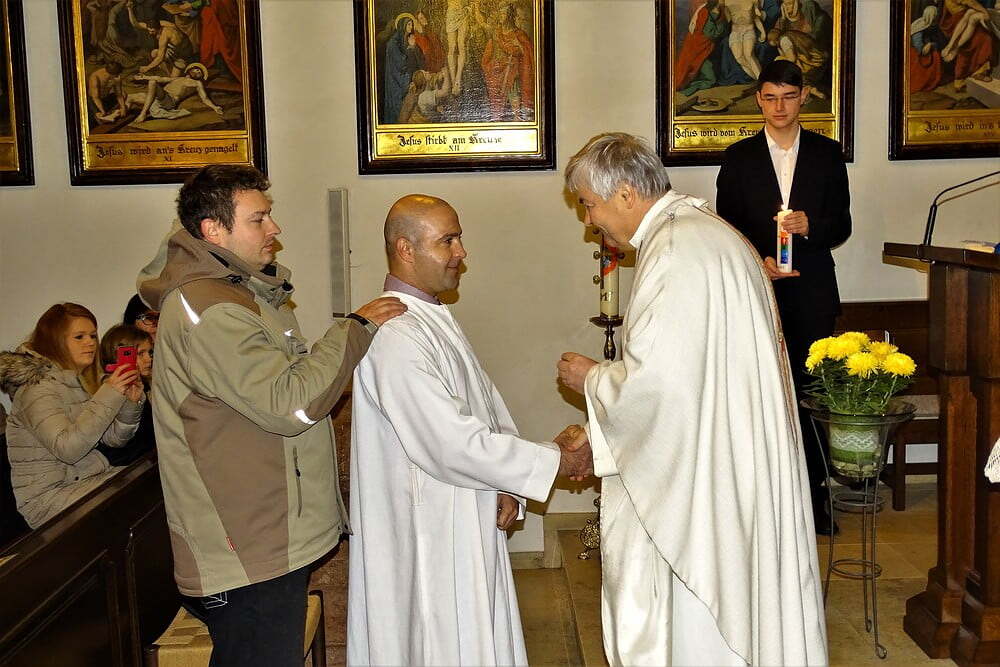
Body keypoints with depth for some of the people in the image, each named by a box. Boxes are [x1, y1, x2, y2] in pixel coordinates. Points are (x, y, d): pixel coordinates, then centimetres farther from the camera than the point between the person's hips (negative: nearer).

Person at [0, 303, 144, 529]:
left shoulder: (80, 381, 11)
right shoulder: (37, 388, -15)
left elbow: (114, 438, 8)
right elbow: (67, 449, -28)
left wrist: (131, 403, -11)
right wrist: (109, 395, -29)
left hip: (90, 476, 8)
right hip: (48, 494, -8)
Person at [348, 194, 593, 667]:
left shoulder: (436, 321, 10)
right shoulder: (395, 337, -23)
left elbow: (487, 407, 12)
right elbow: (456, 446, -26)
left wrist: (506, 488, -4)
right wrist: (558, 462, -16)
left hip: (469, 527, 9)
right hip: (428, 535, -9)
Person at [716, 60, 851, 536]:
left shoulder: (827, 153, 9)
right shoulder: (739, 157, 8)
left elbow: (842, 224, 7)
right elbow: (727, 228, 5)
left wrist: (809, 225, -14)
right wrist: (756, 262, -11)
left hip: (812, 292, 0)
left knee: (811, 393, 0)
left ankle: (814, 498, 11)